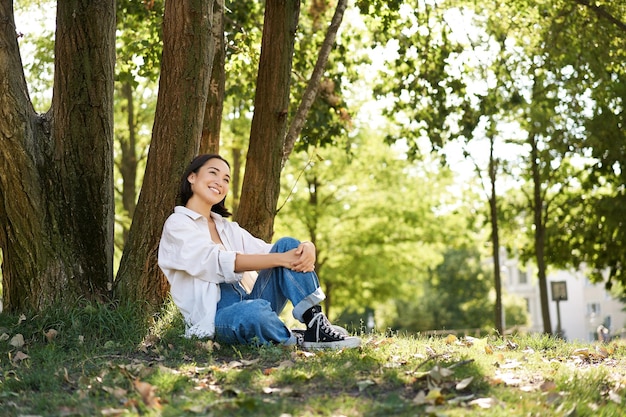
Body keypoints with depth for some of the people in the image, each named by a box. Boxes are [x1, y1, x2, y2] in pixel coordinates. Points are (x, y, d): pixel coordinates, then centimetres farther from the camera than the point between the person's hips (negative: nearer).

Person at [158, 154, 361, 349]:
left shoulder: (228, 228, 22)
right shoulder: (177, 224, 0)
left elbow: (265, 250, 6)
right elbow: (219, 262, -16)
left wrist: (306, 248, -17)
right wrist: (281, 259, -25)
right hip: (214, 319, -7)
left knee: (287, 244, -11)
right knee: (255, 310, -41)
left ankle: (316, 325, -22)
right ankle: (298, 340, -13)